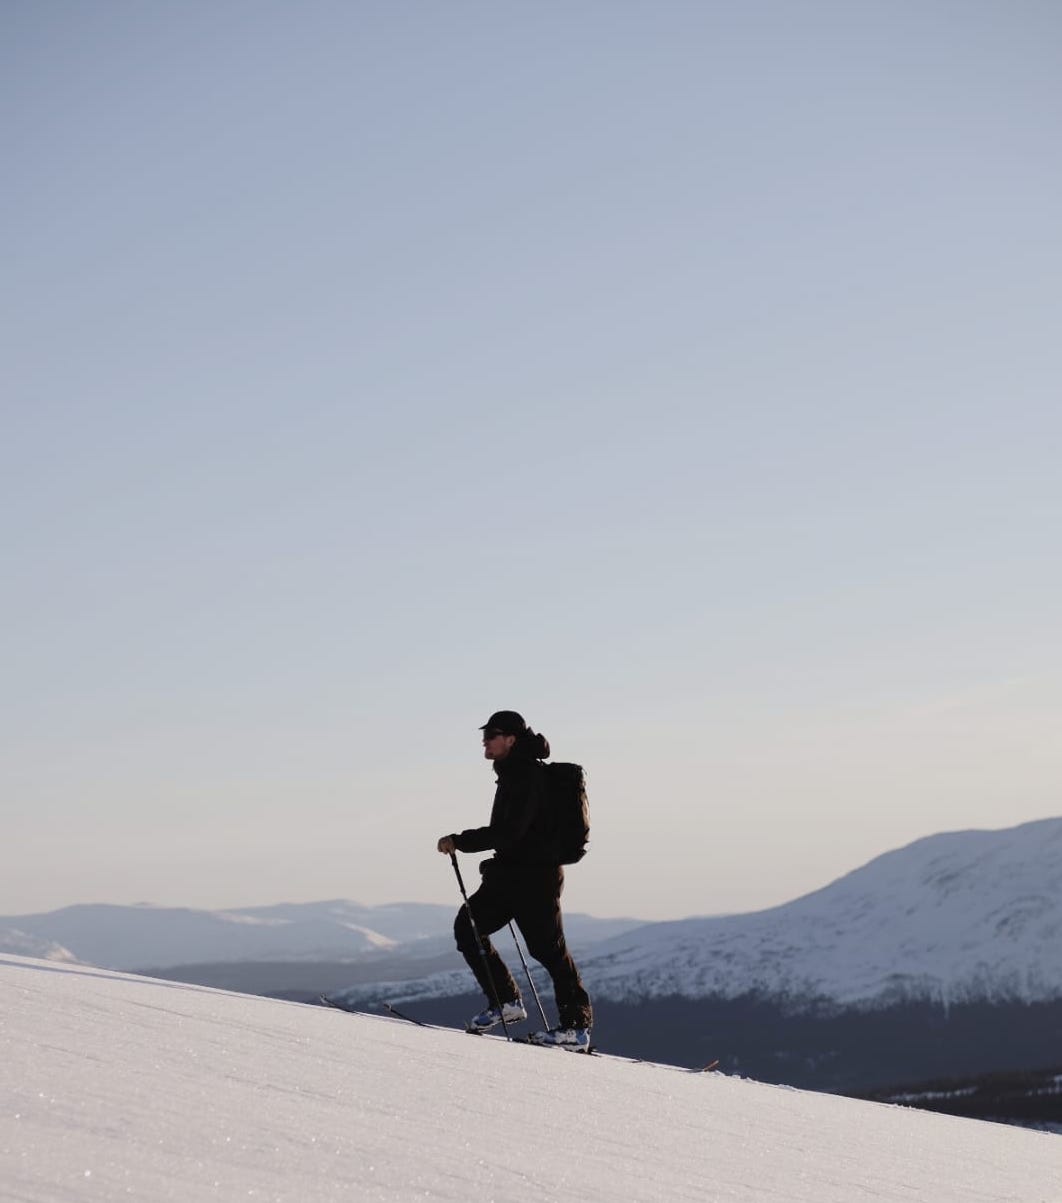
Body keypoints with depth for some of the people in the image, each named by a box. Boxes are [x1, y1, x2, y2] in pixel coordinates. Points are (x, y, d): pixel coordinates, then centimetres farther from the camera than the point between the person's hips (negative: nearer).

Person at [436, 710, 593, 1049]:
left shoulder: (527, 775, -17)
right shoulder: (514, 772, 15)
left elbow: (509, 831, -25)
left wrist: (460, 841, -23)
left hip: (535, 875, -10)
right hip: (510, 872, 10)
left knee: (548, 948, -6)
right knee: (467, 926, 3)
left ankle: (577, 1025, 2)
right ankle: (505, 1001, 9)